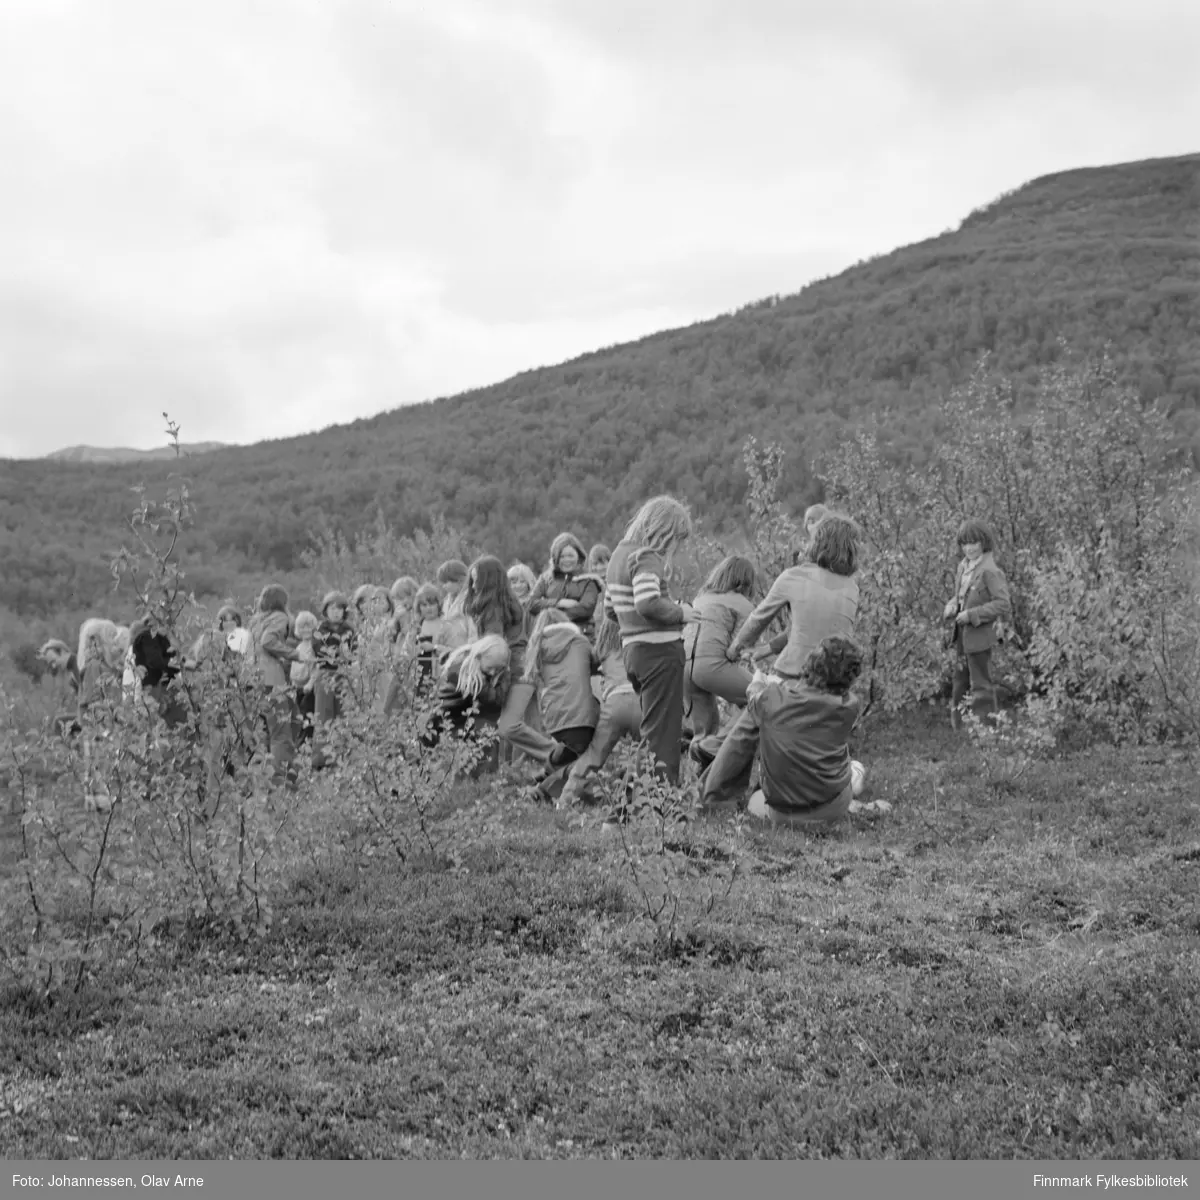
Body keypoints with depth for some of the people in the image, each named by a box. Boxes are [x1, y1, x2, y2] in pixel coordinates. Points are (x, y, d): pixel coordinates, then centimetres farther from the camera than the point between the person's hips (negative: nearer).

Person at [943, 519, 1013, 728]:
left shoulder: (990, 571, -19)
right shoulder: (963, 566, 6)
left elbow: (1003, 604, -22)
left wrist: (971, 615, -22)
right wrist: (952, 606, -2)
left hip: (979, 635, -8)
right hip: (961, 634, 8)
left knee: (981, 685, 1)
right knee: (960, 682, 17)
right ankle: (959, 727, 29)